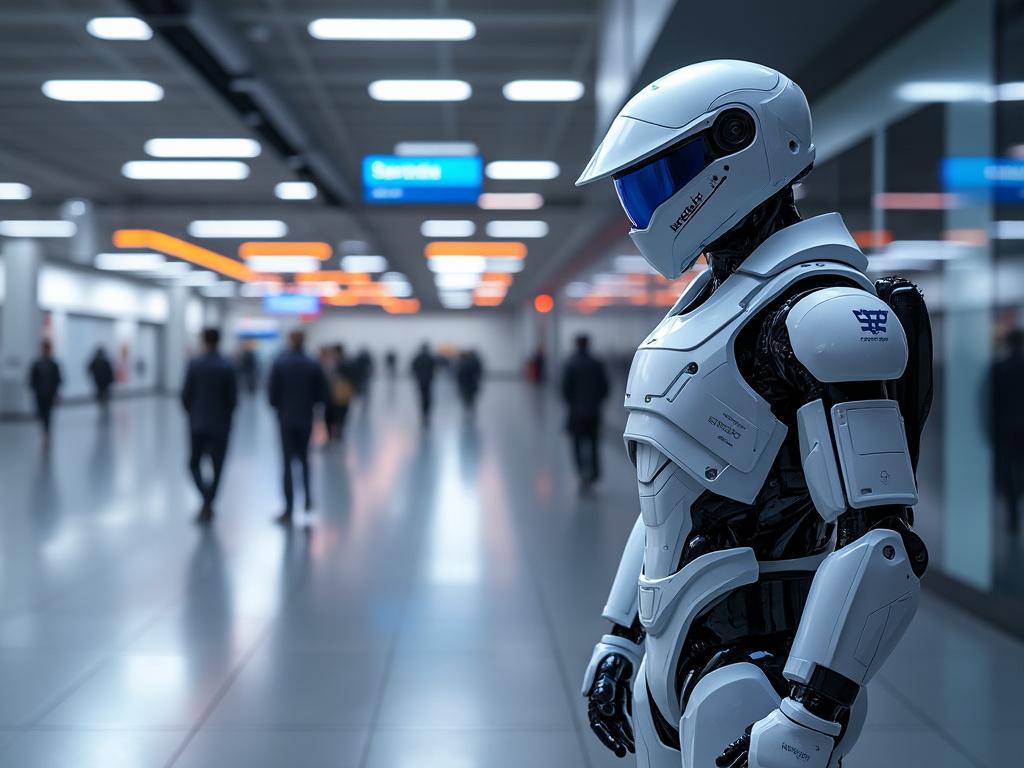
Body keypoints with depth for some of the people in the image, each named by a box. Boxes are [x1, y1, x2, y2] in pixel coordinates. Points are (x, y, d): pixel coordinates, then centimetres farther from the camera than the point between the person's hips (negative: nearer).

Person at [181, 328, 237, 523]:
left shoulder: (194, 364, -6)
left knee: (194, 463, 12)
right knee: (216, 466, 7)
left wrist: (192, 412, 12)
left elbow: (186, 394, -5)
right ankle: (208, 504, 7)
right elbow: (232, 398, -6)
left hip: (198, 423, 0)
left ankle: (206, 498, -11)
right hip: (220, 424, 0)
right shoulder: (227, 367, -7)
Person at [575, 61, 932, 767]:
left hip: (759, 666, -8)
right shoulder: (708, 302, 12)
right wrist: (619, 638, 18)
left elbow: (880, 540, -23)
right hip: (675, 656, 8)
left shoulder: (817, 312, -17)